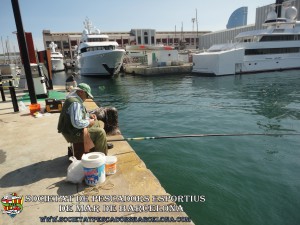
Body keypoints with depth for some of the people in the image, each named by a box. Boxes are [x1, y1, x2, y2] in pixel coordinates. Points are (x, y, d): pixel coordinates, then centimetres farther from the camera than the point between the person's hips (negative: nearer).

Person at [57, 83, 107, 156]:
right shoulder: (75, 103, -25)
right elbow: (77, 123, -33)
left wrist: (89, 115, 9)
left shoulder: (73, 98, 9)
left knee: (97, 123, 22)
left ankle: (103, 144, 33)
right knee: (100, 132, -16)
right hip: (73, 134, -11)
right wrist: (88, 122, -17)